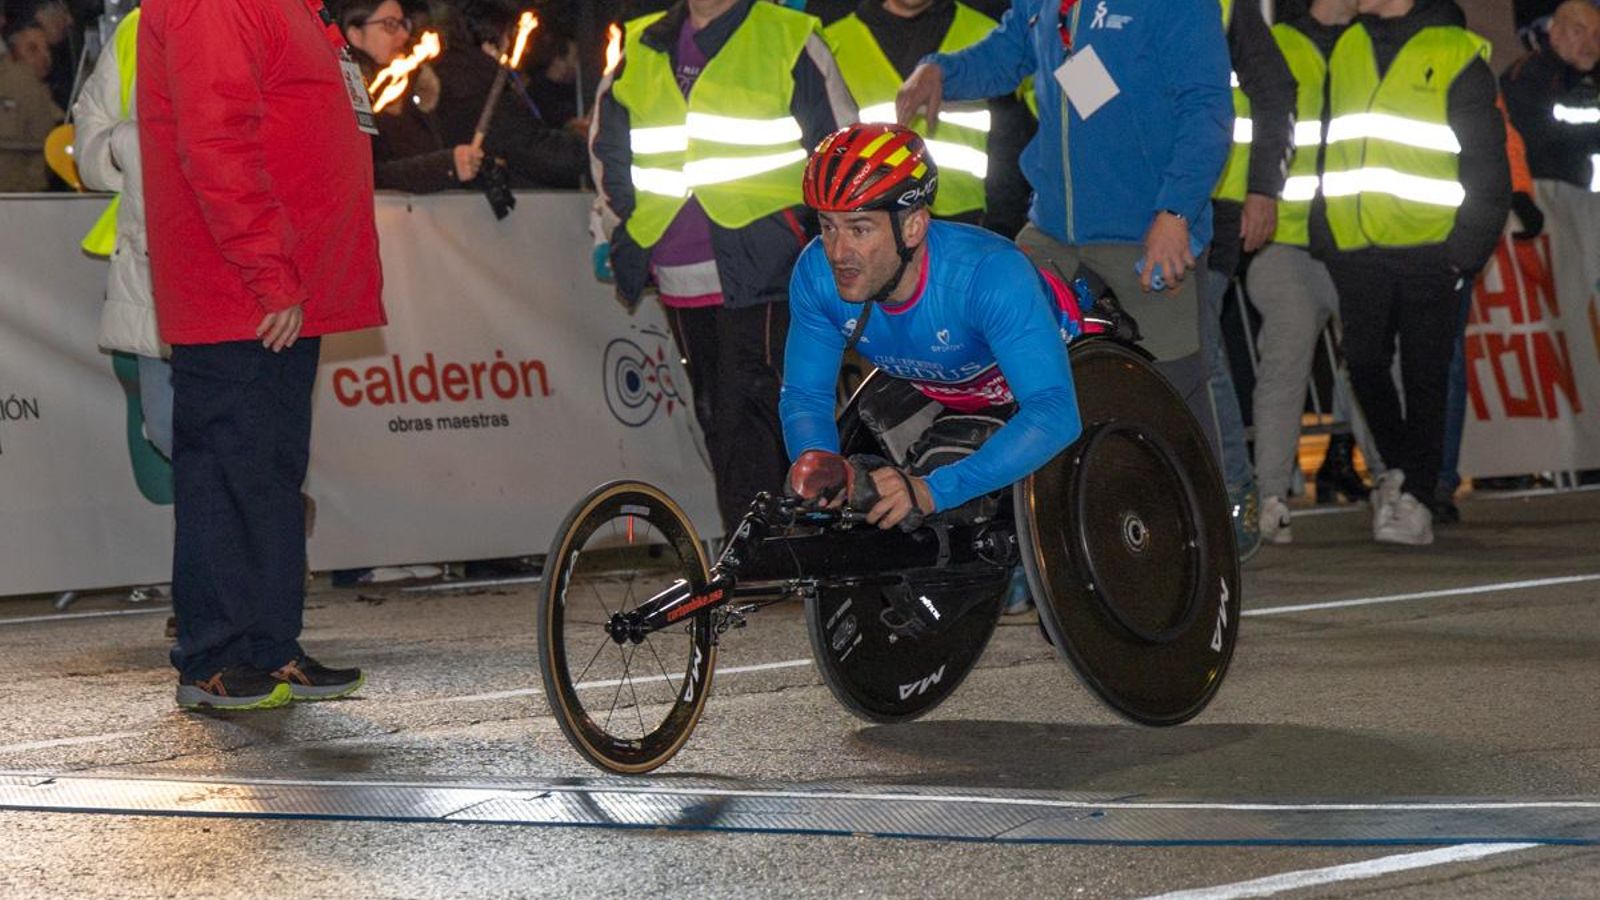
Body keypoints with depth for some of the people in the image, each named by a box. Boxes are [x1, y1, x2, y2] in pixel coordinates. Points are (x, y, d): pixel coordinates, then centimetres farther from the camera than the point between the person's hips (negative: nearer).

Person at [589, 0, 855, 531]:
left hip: (761, 277, -6)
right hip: (680, 286, 6)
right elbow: (607, 142, 29)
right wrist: (620, 236, 22)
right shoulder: (641, 49, 15)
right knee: (716, 422, 9)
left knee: (750, 417, -15)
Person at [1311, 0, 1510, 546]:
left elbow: (1486, 164, -1)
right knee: (1365, 364, 4)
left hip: (1429, 249, -4)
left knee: (1424, 376, 0)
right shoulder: (1345, 49, 12)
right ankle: (1399, 467, 24)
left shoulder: (1457, 54, -2)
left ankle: (1415, 496, 4)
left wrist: (1468, 249, -7)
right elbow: (1324, 148, 16)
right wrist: (1322, 233, 8)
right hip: (1355, 249, 4)